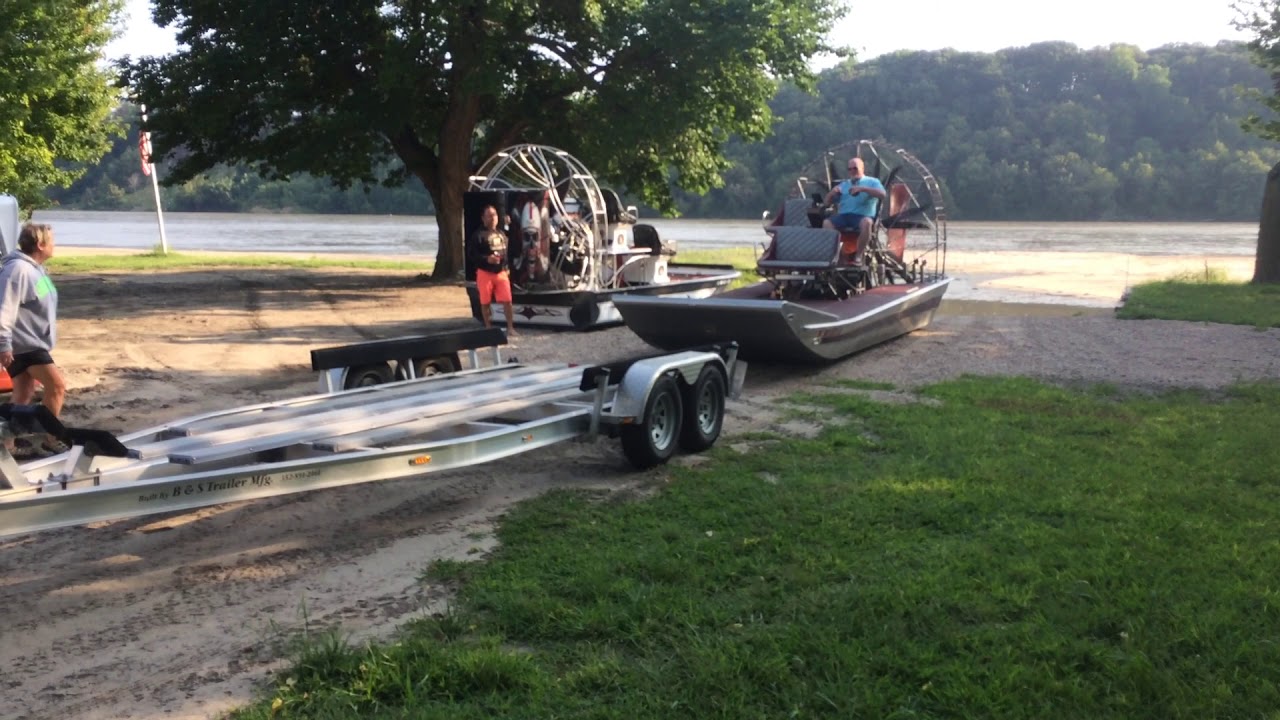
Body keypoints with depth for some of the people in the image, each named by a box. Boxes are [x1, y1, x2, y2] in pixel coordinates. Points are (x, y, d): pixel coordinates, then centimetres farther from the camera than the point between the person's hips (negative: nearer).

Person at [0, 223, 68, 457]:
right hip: (23, 343, -10)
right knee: (57, 385, -11)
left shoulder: (34, 268, 13)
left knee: (24, 395, 12)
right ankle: (49, 440, -2)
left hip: (32, 342, 10)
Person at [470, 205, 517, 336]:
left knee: (507, 300, -4)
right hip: (485, 273, -4)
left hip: (501, 272, 4)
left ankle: (510, 327, 3)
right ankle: (488, 327, 17)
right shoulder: (479, 235, -6)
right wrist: (487, 258, -25)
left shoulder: (501, 234, 15)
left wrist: (506, 268, 13)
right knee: (485, 302, 5)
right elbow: (473, 254, -12)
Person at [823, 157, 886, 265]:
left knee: (866, 222, -39)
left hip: (862, 216, -3)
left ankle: (858, 255, -26)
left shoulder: (872, 182, 14)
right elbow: (828, 202, 22)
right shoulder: (843, 184, 27)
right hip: (843, 216, 4)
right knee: (826, 222, -27)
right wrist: (832, 192, 0)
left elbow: (882, 195, -6)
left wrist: (863, 189, -15)